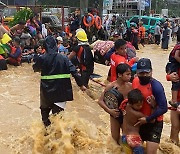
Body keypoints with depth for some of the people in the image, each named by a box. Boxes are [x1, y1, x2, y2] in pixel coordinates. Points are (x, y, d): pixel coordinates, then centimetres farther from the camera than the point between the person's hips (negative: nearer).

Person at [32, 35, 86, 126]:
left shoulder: (42, 58, -7)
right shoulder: (63, 58, -5)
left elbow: (35, 68, 13)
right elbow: (74, 72, -8)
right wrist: (81, 85, 0)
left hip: (46, 90, 0)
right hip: (61, 91, 0)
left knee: (45, 109, 23)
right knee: (57, 111, 7)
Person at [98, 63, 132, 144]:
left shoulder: (130, 86, -13)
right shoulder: (111, 86, -18)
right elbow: (100, 101, -13)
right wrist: (109, 110, -25)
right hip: (115, 115, -1)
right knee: (115, 138, 14)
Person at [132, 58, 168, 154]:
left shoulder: (156, 86, -26)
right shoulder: (135, 81, -5)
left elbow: (163, 108, -26)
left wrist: (147, 119, -22)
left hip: (154, 123, -6)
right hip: (139, 121, 7)